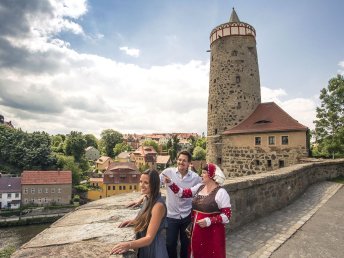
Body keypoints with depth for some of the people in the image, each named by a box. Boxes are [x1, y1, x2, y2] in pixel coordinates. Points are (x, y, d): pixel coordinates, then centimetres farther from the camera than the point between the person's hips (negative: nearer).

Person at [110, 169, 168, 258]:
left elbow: (149, 238, -28)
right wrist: (133, 221, -1)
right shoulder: (147, 199, -1)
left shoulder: (158, 205, -27)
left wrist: (129, 245, -40)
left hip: (153, 249, -8)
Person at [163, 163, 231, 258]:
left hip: (212, 233, -6)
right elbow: (183, 193, 1)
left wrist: (209, 221, -23)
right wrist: (170, 183, -10)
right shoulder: (199, 187, 3)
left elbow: (226, 215, -15)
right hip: (196, 231, 6)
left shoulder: (221, 193, -15)